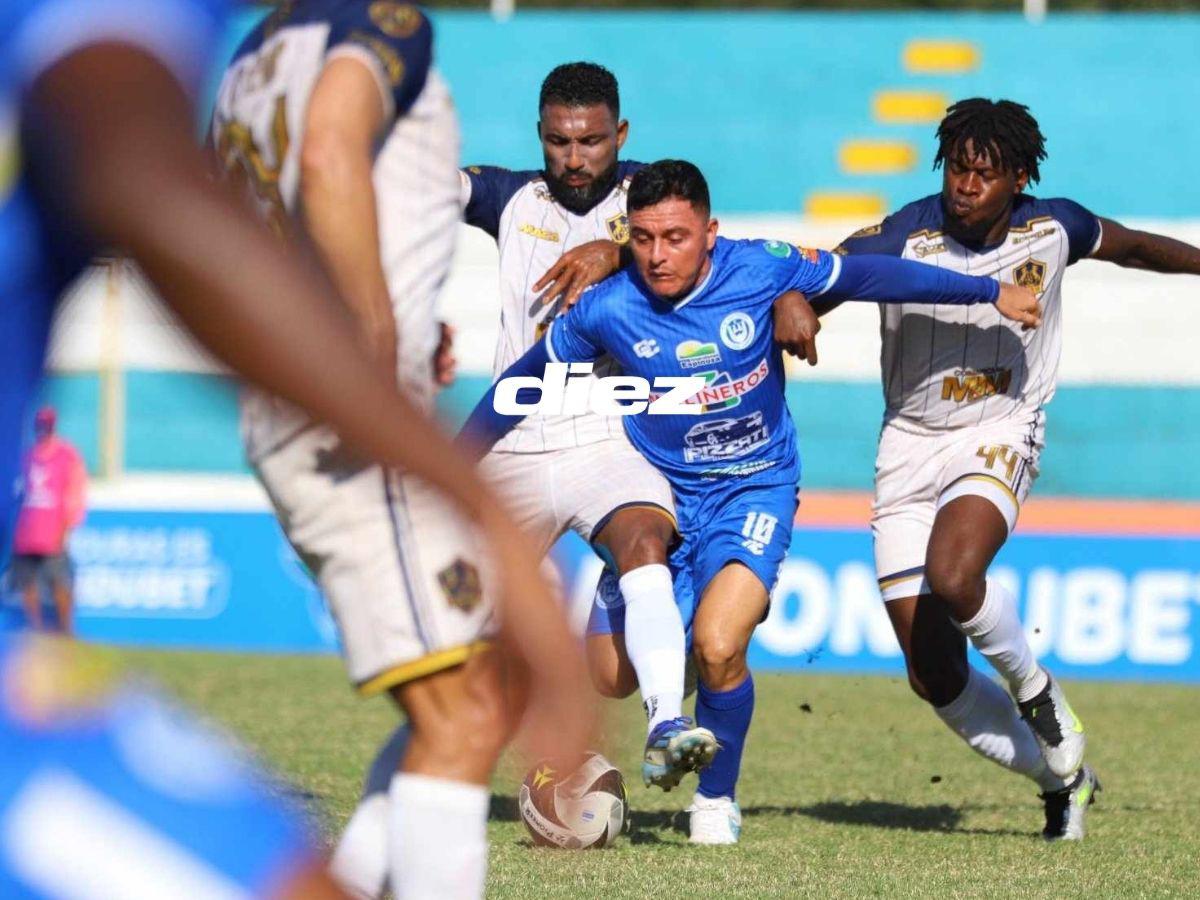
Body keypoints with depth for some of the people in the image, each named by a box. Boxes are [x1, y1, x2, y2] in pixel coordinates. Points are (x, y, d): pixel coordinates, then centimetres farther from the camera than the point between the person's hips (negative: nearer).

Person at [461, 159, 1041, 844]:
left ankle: (718, 798, 3)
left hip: (755, 488, -2)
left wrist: (990, 292, 5)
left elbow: (870, 276, -3)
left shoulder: (759, 270, -15)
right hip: (658, 491, 2)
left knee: (717, 647, -24)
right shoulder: (607, 310, -14)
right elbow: (521, 383, 0)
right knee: (611, 677, -5)